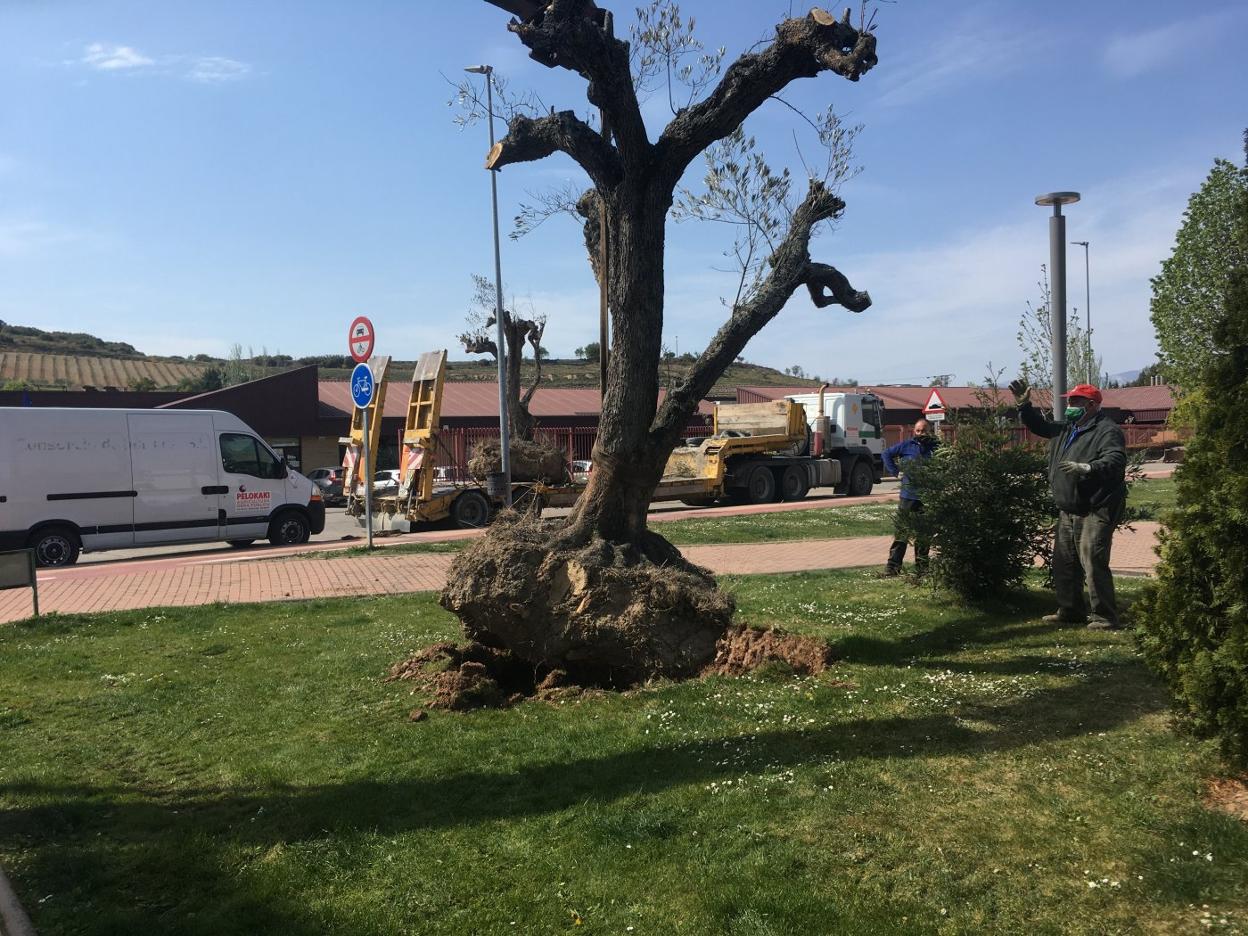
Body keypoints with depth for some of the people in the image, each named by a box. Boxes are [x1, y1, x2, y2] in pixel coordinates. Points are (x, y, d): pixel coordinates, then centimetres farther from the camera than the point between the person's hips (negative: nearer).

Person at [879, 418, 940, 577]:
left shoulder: (935, 447, 6)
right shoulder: (906, 445, 4)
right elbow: (887, 454, 13)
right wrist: (895, 471, 4)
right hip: (908, 496, -1)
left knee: (924, 535, 8)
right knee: (901, 533, -2)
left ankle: (922, 567, 17)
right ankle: (892, 566, 0)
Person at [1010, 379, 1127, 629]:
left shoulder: (1107, 431, -12)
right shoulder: (1066, 429, 16)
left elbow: (1115, 461, -27)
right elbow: (1040, 426, 31)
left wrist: (1087, 468, -41)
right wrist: (1024, 406, 18)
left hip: (1095, 512, -10)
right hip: (1067, 511, 10)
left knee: (1093, 563, -13)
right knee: (1064, 563, 16)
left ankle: (1105, 617, -5)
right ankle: (1070, 611, 28)